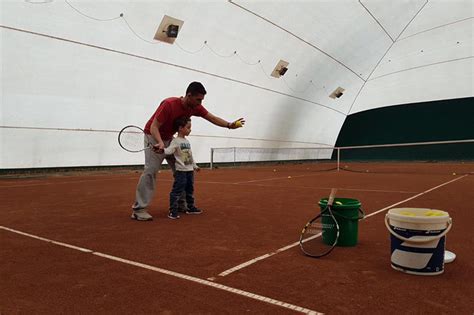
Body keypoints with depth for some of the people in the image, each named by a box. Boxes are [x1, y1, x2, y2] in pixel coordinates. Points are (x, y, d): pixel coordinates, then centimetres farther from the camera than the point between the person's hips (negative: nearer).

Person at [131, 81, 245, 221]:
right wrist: (160, 143, -47)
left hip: (169, 139, 7)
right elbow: (154, 127, -29)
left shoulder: (195, 107, -10)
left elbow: (212, 118, -7)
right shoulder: (169, 104, -30)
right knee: (151, 170, -19)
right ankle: (138, 209, -17)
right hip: (154, 137, -7)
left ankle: (181, 203, 13)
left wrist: (229, 125, -23)